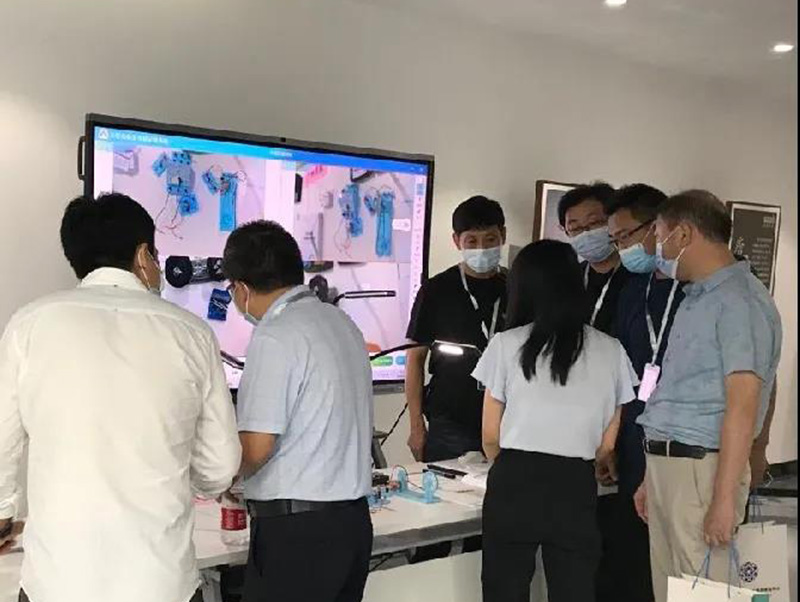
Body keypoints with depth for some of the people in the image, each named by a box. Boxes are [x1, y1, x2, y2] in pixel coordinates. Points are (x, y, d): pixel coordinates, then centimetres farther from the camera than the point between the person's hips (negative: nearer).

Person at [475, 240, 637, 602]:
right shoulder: (610, 351, 4)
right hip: (575, 489, 2)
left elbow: (490, 436, 2)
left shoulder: (507, 345, -3)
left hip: (514, 484, -1)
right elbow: (607, 444, 8)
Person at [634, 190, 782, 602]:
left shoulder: (739, 302, -13)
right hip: (666, 464, 9)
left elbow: (742, 406, -19)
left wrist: (724, 499, -22)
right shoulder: (695, 300, 17)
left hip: (701, 467, -9)